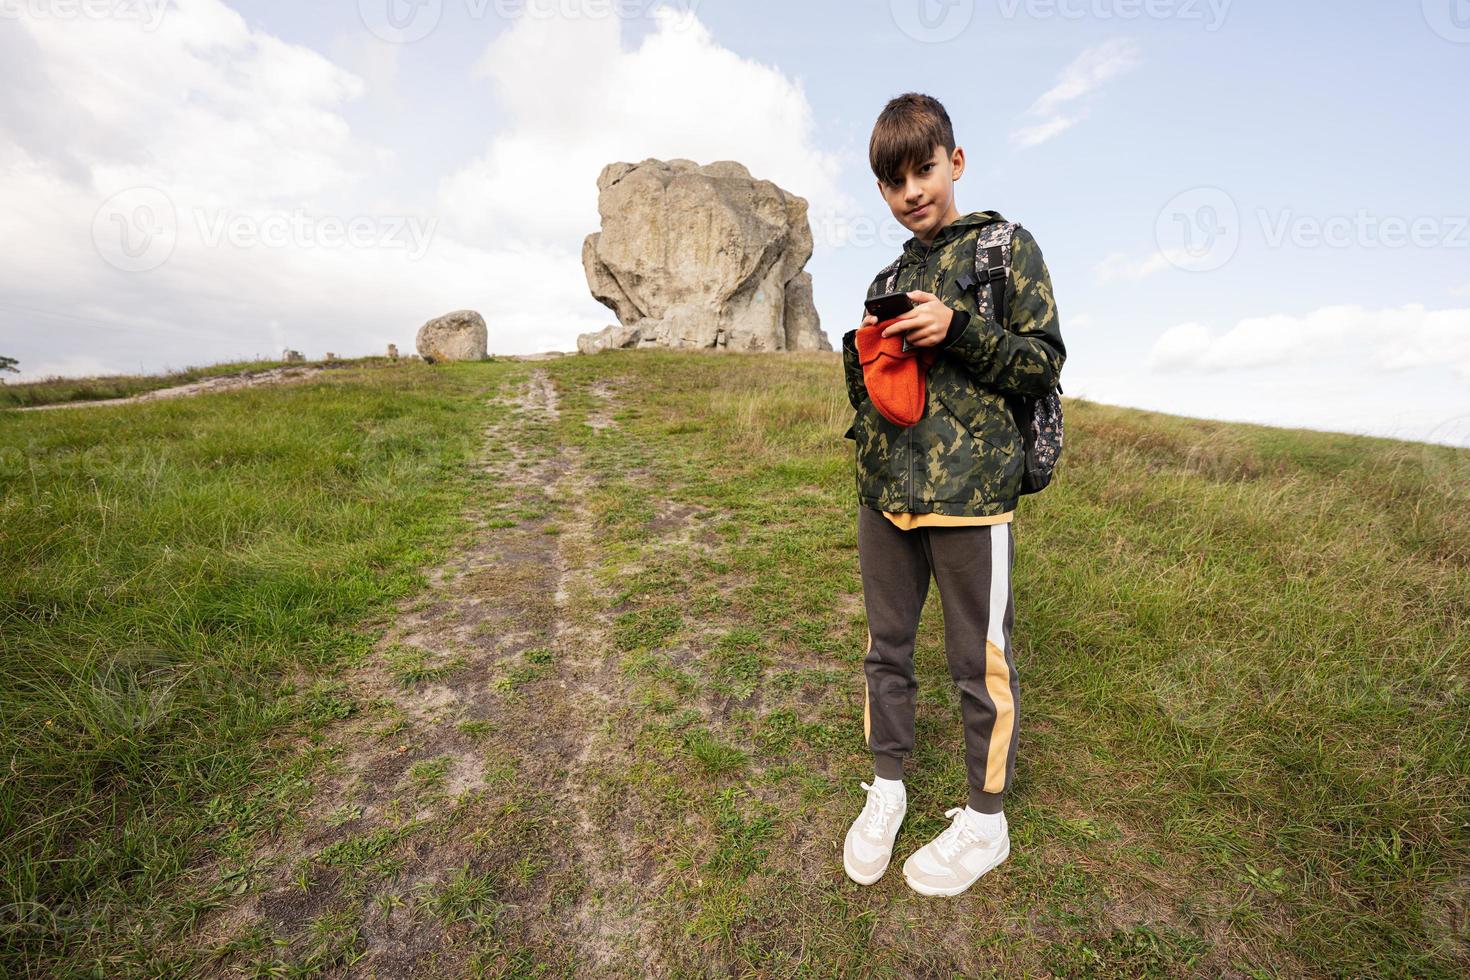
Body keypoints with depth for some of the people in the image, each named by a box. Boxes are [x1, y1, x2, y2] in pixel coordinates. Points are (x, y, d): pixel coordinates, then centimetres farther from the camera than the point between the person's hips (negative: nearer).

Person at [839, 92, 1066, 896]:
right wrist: (860, 355, -2)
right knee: (886, 647, 14)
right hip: (885, 490, 6)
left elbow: (1045, 361, -3)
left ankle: (985, 821, 30)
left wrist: (958, 329, -16)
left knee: (979, 660, 7)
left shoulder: (1007, 247, 4)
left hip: (971, 491, -5)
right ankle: (886, 787, 35)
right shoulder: (889, 277, 18)